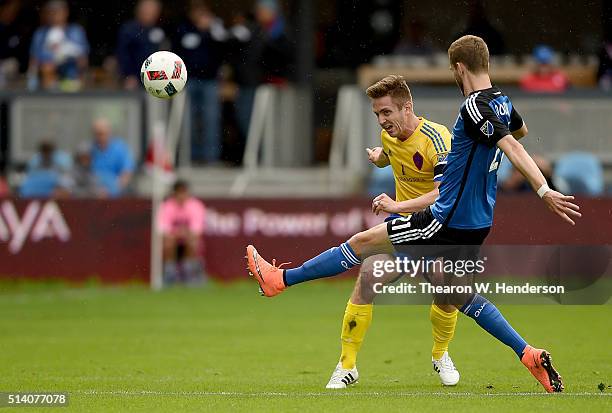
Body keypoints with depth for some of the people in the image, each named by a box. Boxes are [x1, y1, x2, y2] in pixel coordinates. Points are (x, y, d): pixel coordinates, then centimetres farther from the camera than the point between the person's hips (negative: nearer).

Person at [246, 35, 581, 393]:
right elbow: (520, 132, 32)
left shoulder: (475, 108, -20)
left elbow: (512, 146, -32)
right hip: (477, 222, 9)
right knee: (457, 297, 21)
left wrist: (544, 190, -41)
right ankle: (530, 354, 12)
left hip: (448, 220, -9)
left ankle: (280, 279, 11)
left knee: (363, 242, 2)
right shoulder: (502, 102, 8)